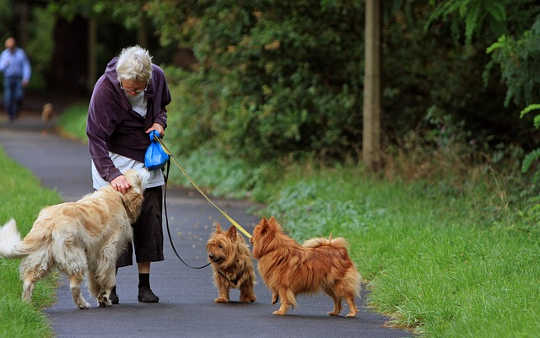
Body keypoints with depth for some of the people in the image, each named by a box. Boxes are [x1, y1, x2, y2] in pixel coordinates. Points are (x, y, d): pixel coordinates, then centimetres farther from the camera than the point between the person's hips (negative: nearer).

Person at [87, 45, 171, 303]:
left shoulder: (157, 76, -10)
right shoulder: (105, 88, -24)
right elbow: (96, 139, -24)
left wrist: (160, 122, -8)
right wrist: (112, 174, -35)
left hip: (147, 161, 4)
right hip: (115, 160, -4)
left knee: (149, 221, 2)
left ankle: (145, 286, 10)